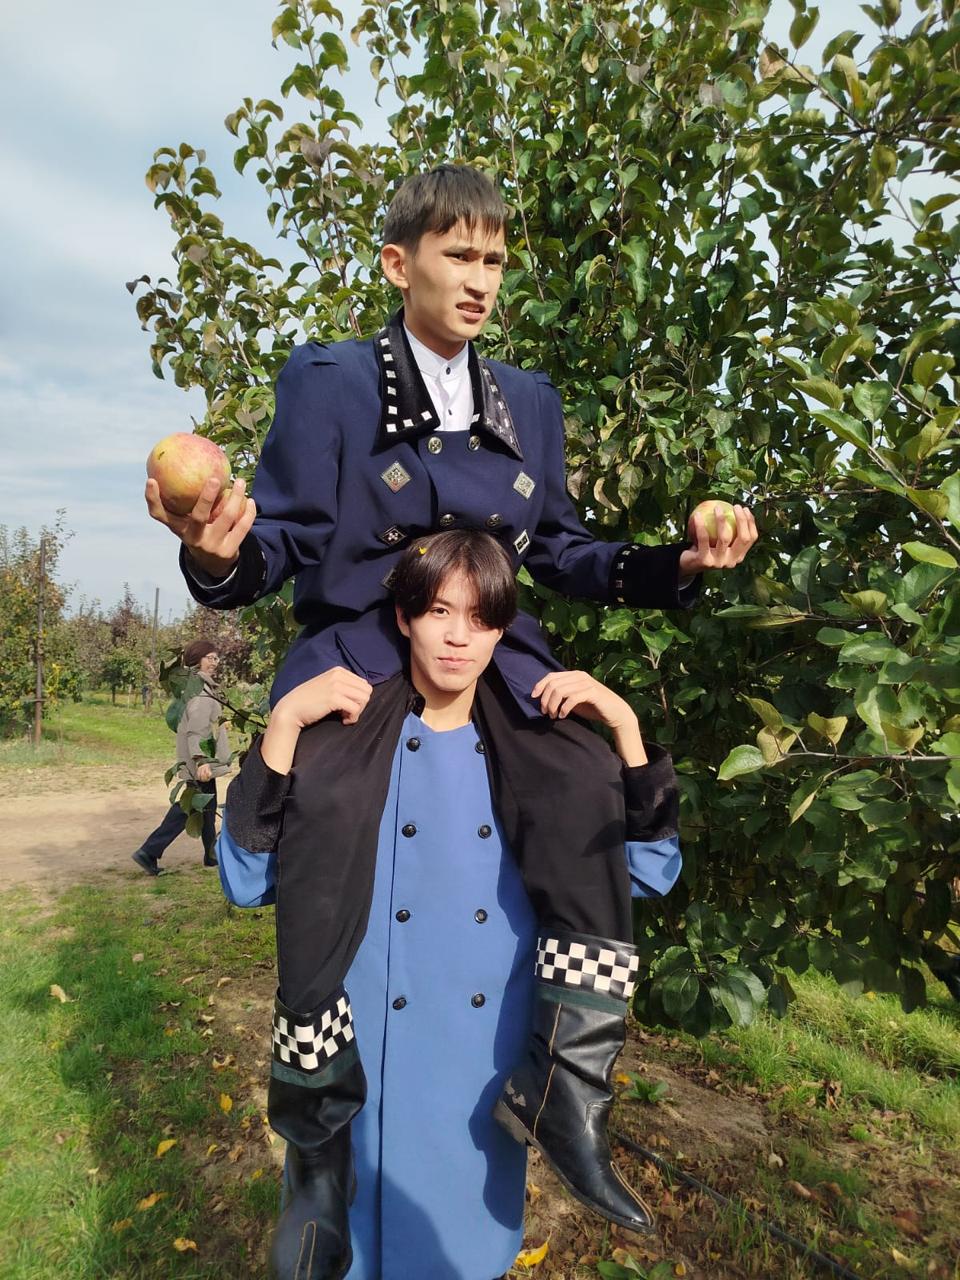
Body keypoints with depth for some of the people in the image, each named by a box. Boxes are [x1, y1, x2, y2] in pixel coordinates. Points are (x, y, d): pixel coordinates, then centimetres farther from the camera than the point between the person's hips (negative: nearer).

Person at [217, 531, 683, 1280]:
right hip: (363, 1068, -2)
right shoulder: (340, 739, -8)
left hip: (487, 1070, 3)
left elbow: (651, 872, -3)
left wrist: (623, 722, -12)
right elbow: (247, 881, -14)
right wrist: (284, 720, -22)